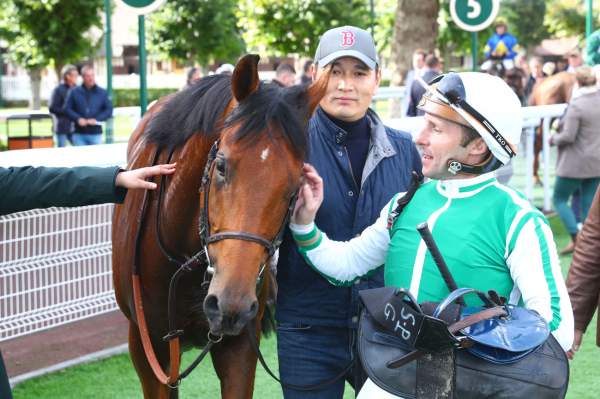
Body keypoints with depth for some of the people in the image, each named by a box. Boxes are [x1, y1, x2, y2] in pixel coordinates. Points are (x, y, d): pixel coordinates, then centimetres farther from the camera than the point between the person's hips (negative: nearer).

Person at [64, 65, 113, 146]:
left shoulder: (102, 93, 5)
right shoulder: (74, 92, 4)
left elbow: (109, 110, 4)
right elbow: (67, 109, 4)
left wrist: (96, 119, -10)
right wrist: (78, 119, -12)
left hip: (96, 134, 0)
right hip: (79, 134, 0)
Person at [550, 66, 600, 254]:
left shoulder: (576, 106, -19)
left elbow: (568, 137, -21)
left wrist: (553, 138, -4)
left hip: (576, 163, -6)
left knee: (559, 198, 8)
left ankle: (576, 238, -2)